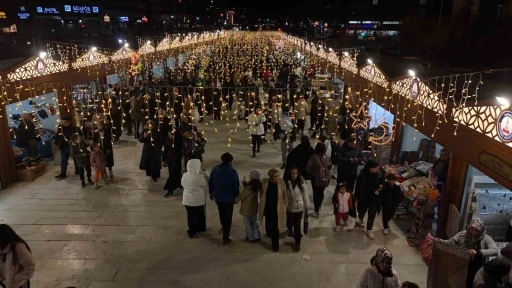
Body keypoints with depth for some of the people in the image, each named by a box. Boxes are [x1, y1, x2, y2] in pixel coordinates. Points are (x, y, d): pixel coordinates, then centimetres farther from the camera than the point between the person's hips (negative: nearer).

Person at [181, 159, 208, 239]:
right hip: (198, 199, -4)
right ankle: (201, 228, 36)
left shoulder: (185, 175, -7)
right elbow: (205, 185, -8)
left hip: (187, 199, 4)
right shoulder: (199, 176, -22)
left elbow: (183, 185, 7)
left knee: (191, 215, 14)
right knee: (200, 214, 19)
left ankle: (192, 231, 22)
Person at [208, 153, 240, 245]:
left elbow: (210, 182, 3)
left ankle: (224, 228, 50)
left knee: (222, 214, 26)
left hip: (218, 197, 5)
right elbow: (236, 186, -14)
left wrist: (211, 193, 17)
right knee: (228, 217, 4)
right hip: (229, 198, -5)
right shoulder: (233, 172, -17)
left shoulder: (215, 169, -4)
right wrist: (236, 196, 2)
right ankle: (225, 238, 6)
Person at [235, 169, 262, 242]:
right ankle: (257, 236, 32)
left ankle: (251, 237, 25)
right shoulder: (257, 186, -4)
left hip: (247, 208, -7)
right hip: (254, 207, 7)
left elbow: (241, 196, -18)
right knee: (254, 222, 23)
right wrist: (246, 184, -2)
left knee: (248, 223, 12)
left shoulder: (250, 187, -28)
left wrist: (235, 200, -3)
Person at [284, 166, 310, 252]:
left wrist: (307, 207, 0)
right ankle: (290, 229, 57)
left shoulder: (301, 183, -14)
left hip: (299, 208, -1)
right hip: (289, 208, 1)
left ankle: (297, 243, 22)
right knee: (289, 223, 21)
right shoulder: (285, 183, -15)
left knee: (297, 226, 4)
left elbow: (305, 196, -5)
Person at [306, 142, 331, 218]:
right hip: (325, 178, 4)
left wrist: (311, 173, 1)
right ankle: (319, 206, 44)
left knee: (316, 193, 4)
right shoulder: (327, 157, -7)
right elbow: (329, 167, 5)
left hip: (316, 178, -4)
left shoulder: (314, 157, -20)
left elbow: (308, 168, -18)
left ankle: (316, 212, 6)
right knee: (321, 192, 22)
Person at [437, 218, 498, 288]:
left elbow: (495, 251, -24)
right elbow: (450, 242, 0)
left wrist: (478, 252, -36)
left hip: (476, 272, -2)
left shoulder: (485, 238, -10)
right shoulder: (463, 234, -2)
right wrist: (437, 240, -16)